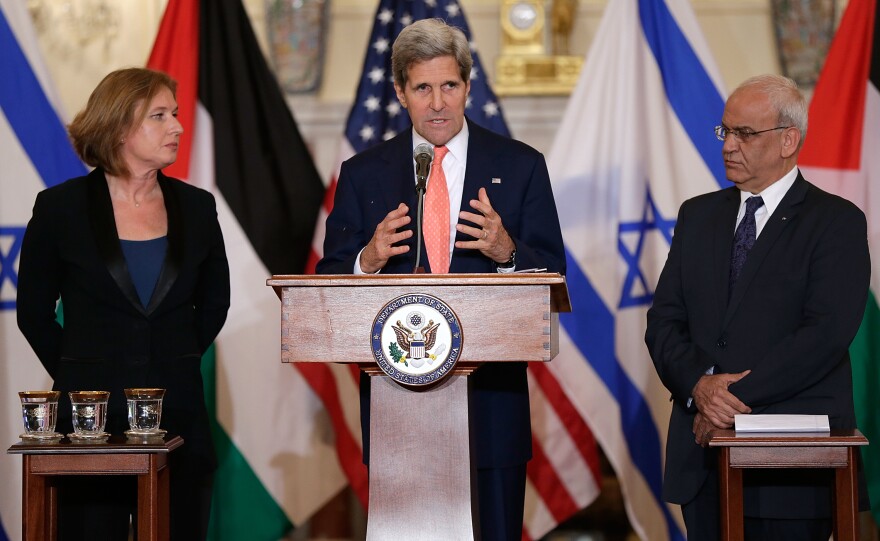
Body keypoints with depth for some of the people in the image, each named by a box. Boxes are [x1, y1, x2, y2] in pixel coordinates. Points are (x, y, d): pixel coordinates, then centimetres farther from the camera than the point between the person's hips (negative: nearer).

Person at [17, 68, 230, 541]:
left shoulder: (196, 208, 6)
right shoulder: (61, 207, -2)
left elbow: (214, 302, 18)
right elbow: (34, 313, 7)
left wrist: (177, 362, 12)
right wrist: (75, 376, 7)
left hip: (179, 415, 3)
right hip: (90, 418, -2)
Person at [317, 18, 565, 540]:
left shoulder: (520, 166, 5)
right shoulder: (363, 174, 7)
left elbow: (552, 277, 2)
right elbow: (329, 284, 4)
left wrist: (507, 252, -19)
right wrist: (368, 261, -17)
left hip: (491, 397, -1)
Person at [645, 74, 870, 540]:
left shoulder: (838, 221, -3)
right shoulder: (698, 216, 14)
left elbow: (826, 333, -14)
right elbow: (664, 322, 7)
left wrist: (737, 395, -17)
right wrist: (699, 384, -12)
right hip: (701, 454, 5)